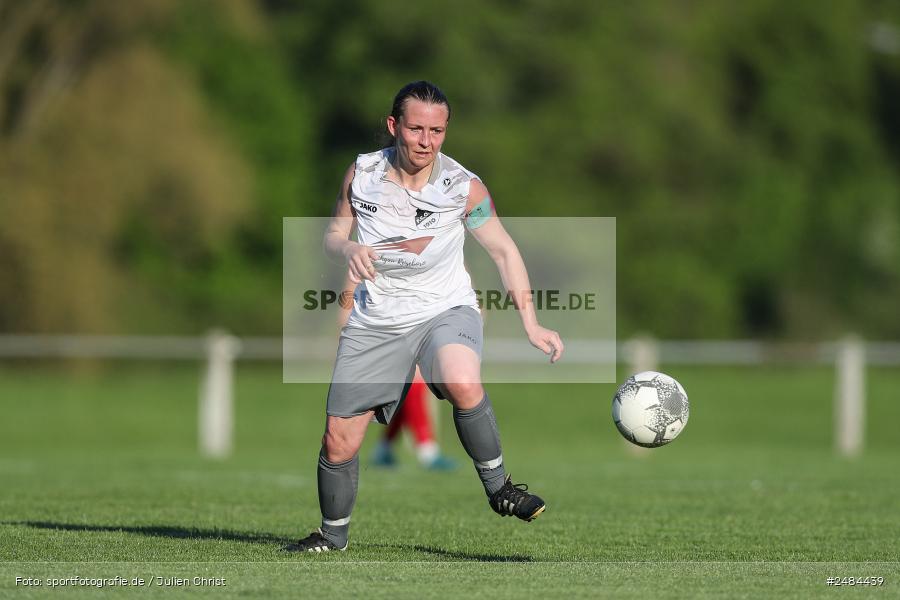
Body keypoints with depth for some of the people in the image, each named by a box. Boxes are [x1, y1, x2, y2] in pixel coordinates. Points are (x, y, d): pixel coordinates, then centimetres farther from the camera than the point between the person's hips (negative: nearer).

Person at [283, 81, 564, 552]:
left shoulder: (464, 187, -11)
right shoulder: (363, 174, -5)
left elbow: (503, 250, -4)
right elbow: (333, 234, 7)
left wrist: (530, 323, -11)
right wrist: (348, 249, -18)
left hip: (445, 310, -2)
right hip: (376, 320, 2)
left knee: (464, 385, -37)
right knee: (339, 440, 2)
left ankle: (498, 489, -16)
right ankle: (333, 534, 28)